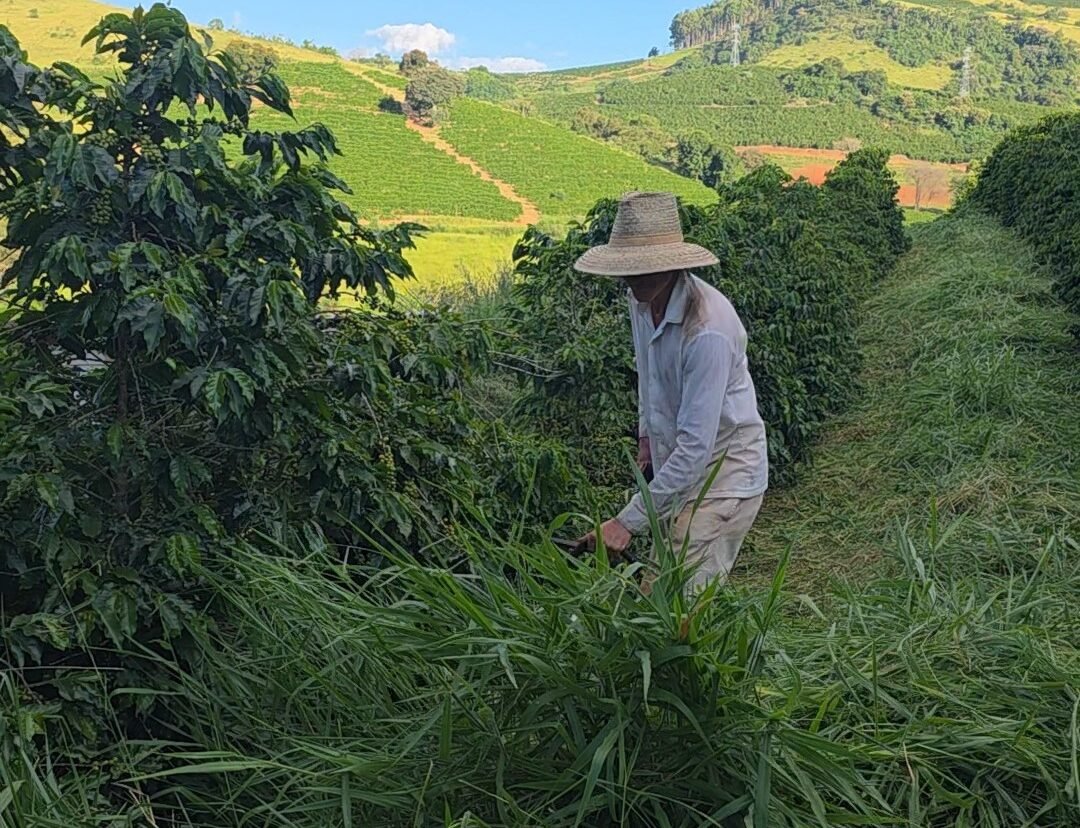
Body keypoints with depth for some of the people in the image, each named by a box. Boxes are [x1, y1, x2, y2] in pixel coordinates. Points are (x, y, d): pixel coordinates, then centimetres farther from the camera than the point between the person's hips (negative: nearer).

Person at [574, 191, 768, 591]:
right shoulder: (643, 301, -3)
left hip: (722, 476, -8)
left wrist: (628, 521, -30)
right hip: (677, 467, 8)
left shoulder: (708, 330, -30)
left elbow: (696, 445, -31)